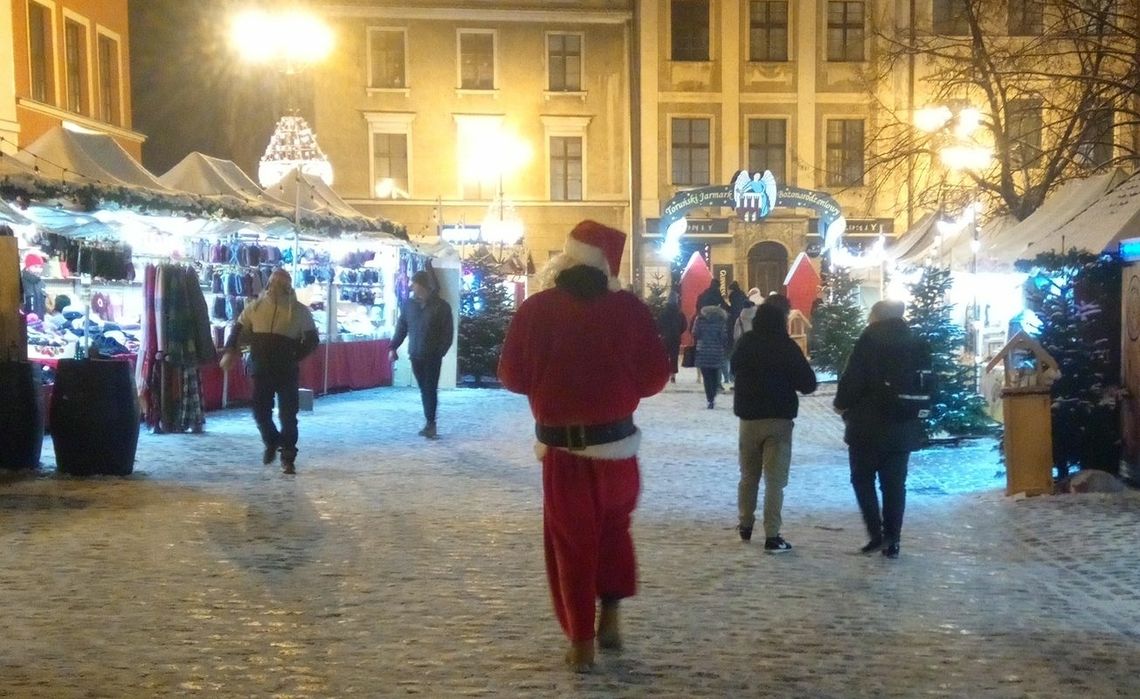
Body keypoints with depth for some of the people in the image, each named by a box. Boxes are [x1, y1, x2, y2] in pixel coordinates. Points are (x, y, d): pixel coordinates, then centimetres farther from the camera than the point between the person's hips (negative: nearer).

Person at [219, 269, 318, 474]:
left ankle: (288, 458, 10)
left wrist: (295, 357, -10)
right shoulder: (256, 307, 5)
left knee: (287, 414, -1)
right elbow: (239, 329, 11)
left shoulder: (299, 311, -2)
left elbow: (312, 339, 2)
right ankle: (271, 442, 29)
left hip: (287, 371, -2)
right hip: (261, 369, 2)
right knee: (260, 411, 1)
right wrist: (230, 351, -6)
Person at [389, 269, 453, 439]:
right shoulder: (408, 304, 5)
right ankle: (430, 423, 13)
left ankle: (430, 423, -2)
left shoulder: (441, 306, -7)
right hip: (415, 355, 4)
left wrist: (441, 352, -15)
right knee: (423, 389, 7)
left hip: (433, 356, -4)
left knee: (431, 389, -6)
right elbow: (401, 327, 12)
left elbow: (448, 333, -7)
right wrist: (393, 347, 5)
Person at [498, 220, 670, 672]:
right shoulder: (629, 308, -8)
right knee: (614, 526, 24)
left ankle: (581, 642, 13)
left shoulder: (536, 310, -8)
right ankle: (609, 617, 22)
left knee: (571, 541, 11)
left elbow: (512, 377, 0)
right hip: (616, 440, 1)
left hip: (562, 446, -1)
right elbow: (655, 377, -4)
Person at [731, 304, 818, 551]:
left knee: (748, 475, 19)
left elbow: (735, 368, 17)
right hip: (779, 419, -3)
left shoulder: (745, 343, -2)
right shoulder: (787, 346, -12)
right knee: (775, 479, -2)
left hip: (749, 417, 3)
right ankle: (772, 536, -6)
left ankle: (745, 525, 29)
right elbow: (808, 383, -8)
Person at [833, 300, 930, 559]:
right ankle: (892, 541, 10)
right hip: (903, 427, 5)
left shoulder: (868, 341, -10)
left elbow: (851, 379, -14)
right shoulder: (917, 344, 6)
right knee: (895, 484, 9)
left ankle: (876, 533, -1)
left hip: (868, 425, -5)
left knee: (863, 479, 9)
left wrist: (842, 404, 2)